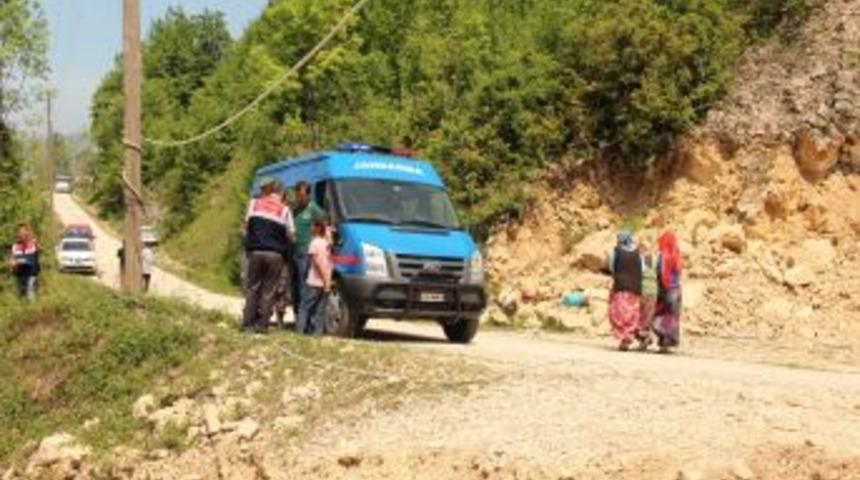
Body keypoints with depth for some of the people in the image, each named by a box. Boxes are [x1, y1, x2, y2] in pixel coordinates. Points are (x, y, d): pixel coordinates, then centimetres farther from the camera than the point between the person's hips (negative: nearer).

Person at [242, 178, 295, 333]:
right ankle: (261, 325, 0)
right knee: (268, 291, 3)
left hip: (255, 252, 2)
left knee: (252, 287, 12)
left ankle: (248, 322, 9)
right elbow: (290, 234, 1)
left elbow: (246, 225, 12)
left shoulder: (254, 204, 4)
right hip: (275, 255, -2)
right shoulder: (284, 210, -2)